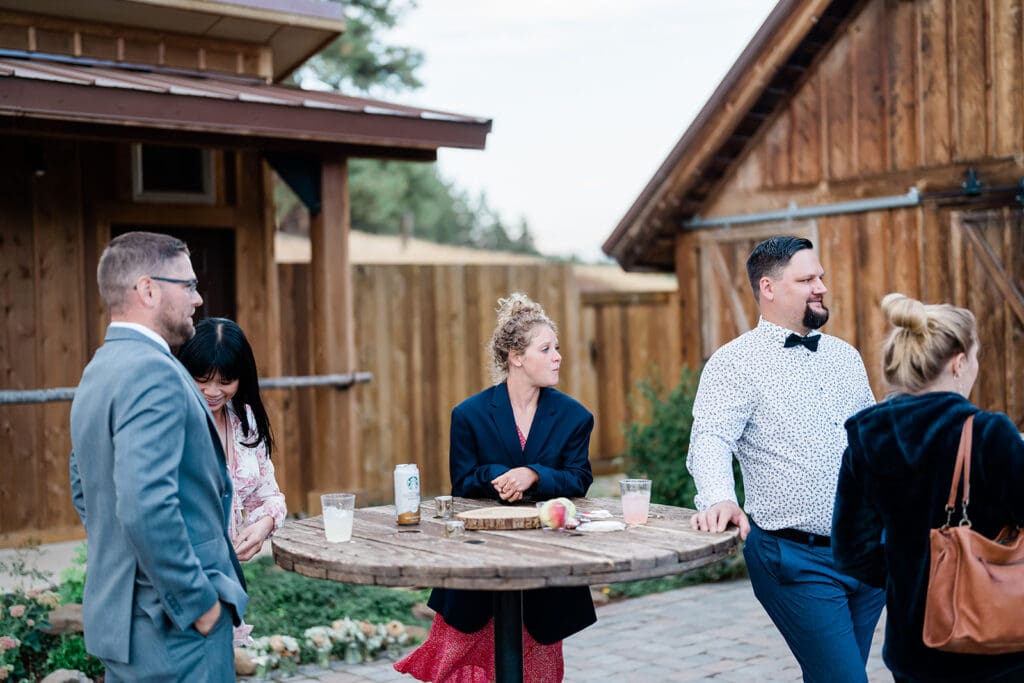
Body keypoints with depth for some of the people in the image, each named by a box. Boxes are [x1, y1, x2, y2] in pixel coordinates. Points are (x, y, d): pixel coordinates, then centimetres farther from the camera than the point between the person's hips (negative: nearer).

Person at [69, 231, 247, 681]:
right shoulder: (152, 372, -19)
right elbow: (145, 507, -29)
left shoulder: (99, 370, 12)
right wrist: (199, 602, -19)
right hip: (172, 628, -10)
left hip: (117, 615, 10)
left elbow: (84, 492, 21)